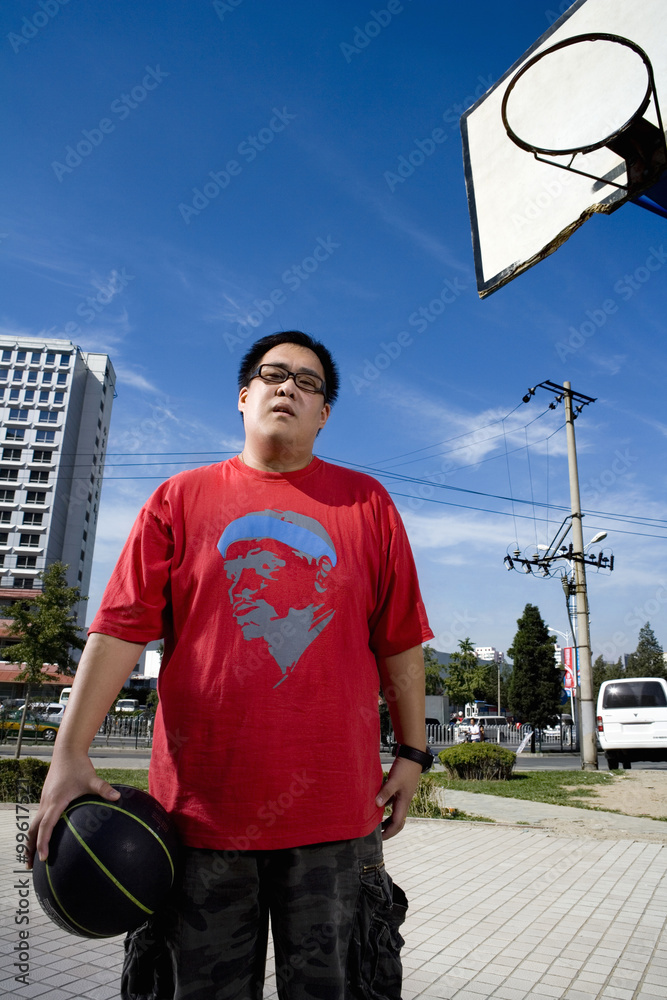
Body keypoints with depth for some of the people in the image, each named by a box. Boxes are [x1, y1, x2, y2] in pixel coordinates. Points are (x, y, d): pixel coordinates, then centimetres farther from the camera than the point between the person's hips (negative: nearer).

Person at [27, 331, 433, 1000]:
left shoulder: (366, 503, 6)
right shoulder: (180, 499, 5)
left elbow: (400, 642, 8)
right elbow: (121, 627, -1)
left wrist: (411, 753, 9)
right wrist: (71, 754, -6)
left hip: (336, 812, 1)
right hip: (203, 808, 0)